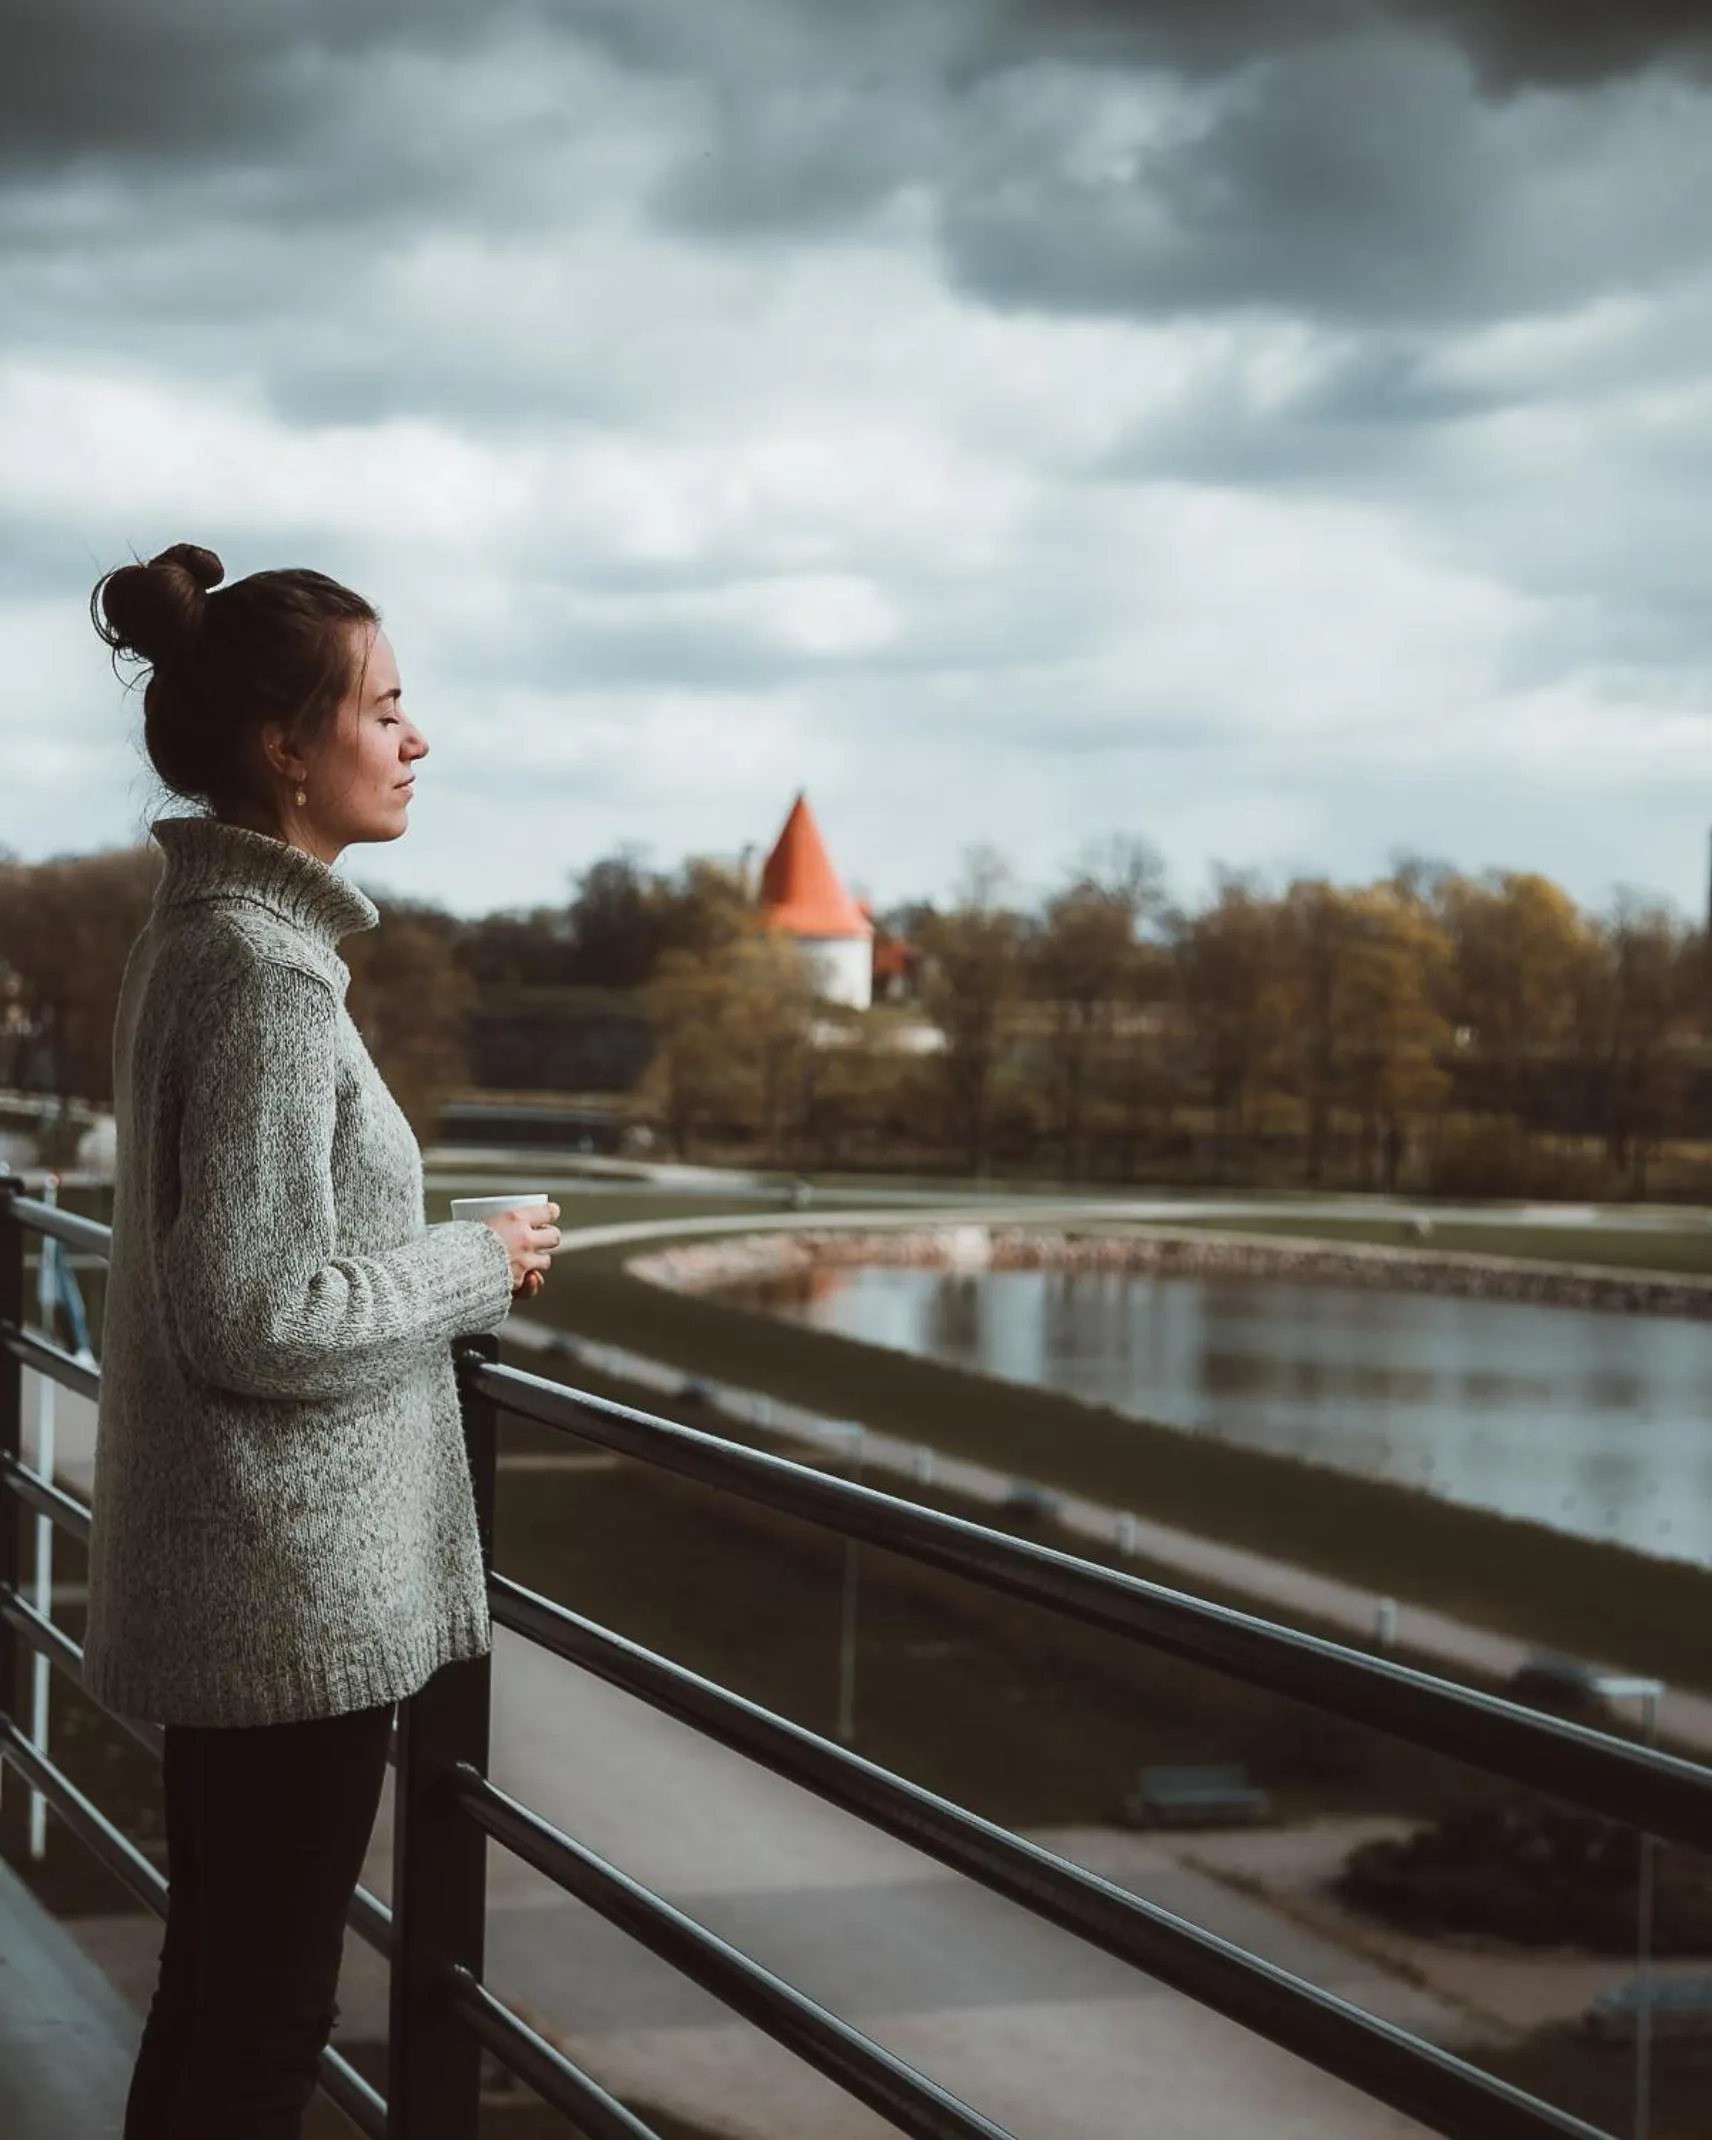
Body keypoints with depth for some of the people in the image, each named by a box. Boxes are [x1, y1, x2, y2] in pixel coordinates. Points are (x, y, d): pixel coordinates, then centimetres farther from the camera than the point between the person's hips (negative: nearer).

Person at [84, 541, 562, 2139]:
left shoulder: (195, 936, 11)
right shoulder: (267, 975, -19)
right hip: (295, 1587, -10)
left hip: (215, 1584, 10)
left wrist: (448, 1260, 13)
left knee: (212, 1998, 18)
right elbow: (255, 1315, -22)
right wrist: (479, 1269, -11)